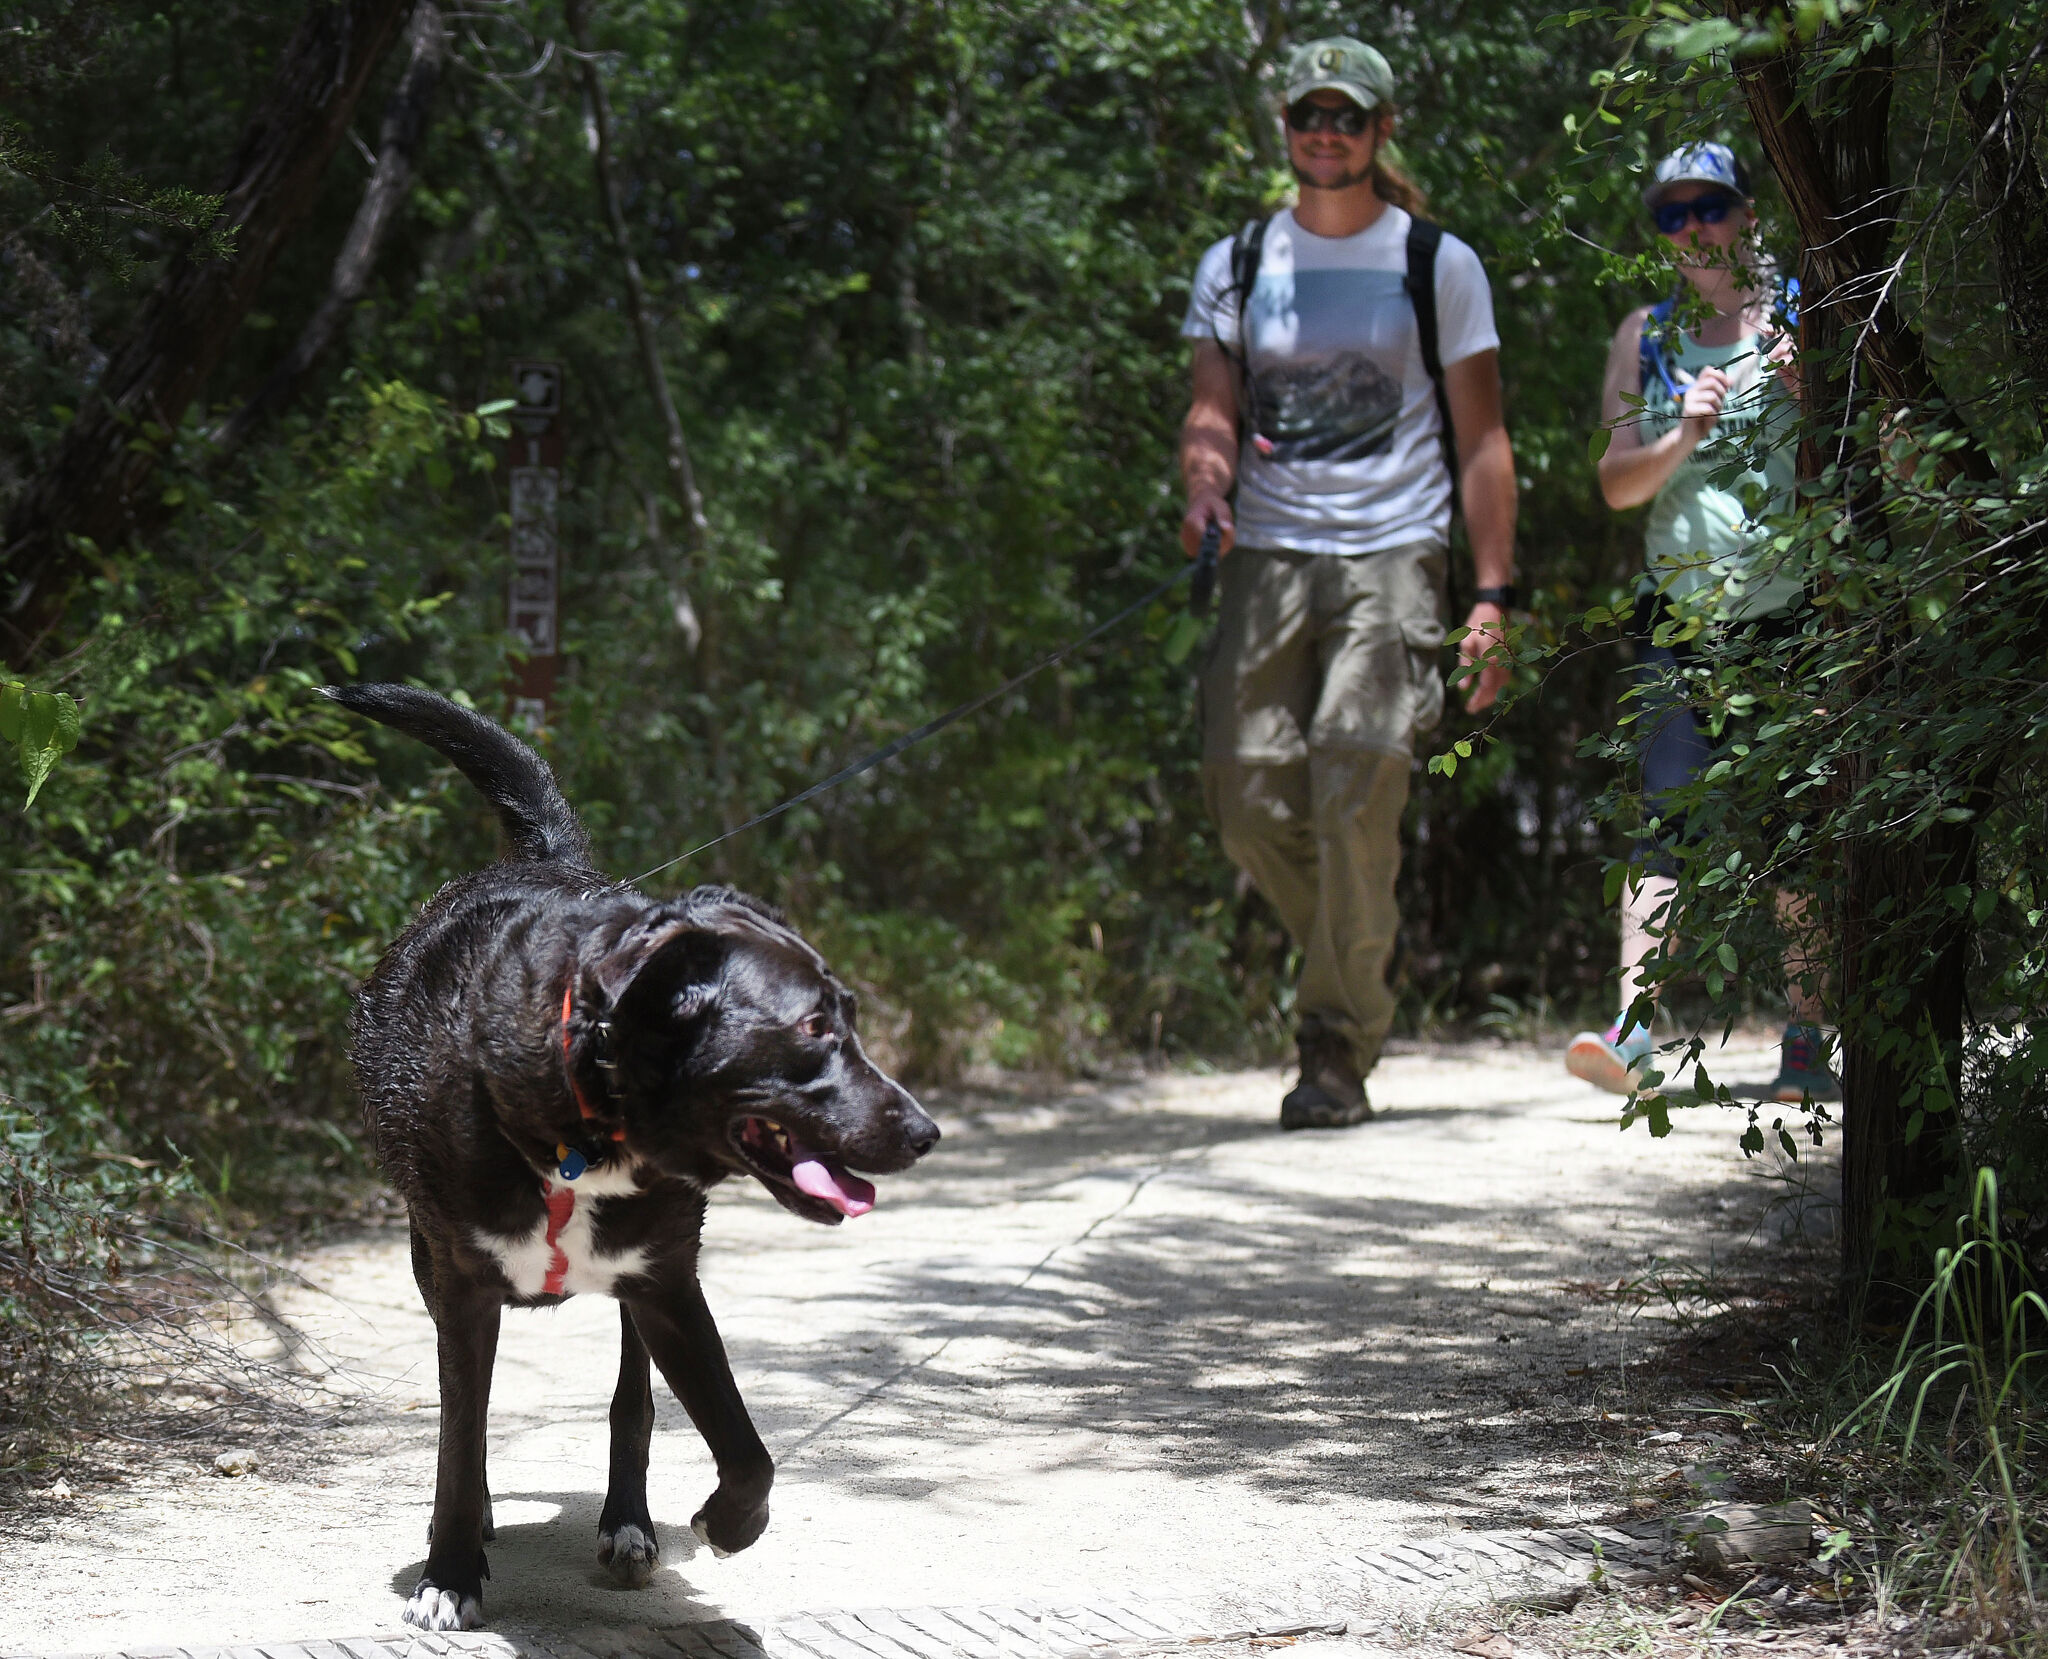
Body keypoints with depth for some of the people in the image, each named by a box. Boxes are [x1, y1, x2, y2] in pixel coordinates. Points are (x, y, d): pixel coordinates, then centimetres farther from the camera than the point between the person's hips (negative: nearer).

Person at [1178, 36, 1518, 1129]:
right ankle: (1353, 950, 22)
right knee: (1245, 793, -7)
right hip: (1269, 554, 3)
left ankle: (1339, 1049, -9)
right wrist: (1205, 487, -16)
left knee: (1355, 784, -17)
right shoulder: (1236, 265, 14)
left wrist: (1493, 594, -1)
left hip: (1392, 555, -3)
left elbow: (1483, 439, 7)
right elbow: (1213, 406, 8)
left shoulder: (1437, 264, 7)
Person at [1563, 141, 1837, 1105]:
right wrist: (1684, 436, -13)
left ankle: (1807, 1044, 10)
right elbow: (1617, 483, 6)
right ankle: (1632, 1031, -22)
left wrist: (1812, 391, -16)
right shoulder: (1646, 336, 12)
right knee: (1667, 824, -12)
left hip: (1798, 613, -1)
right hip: (1682, 616, 1)